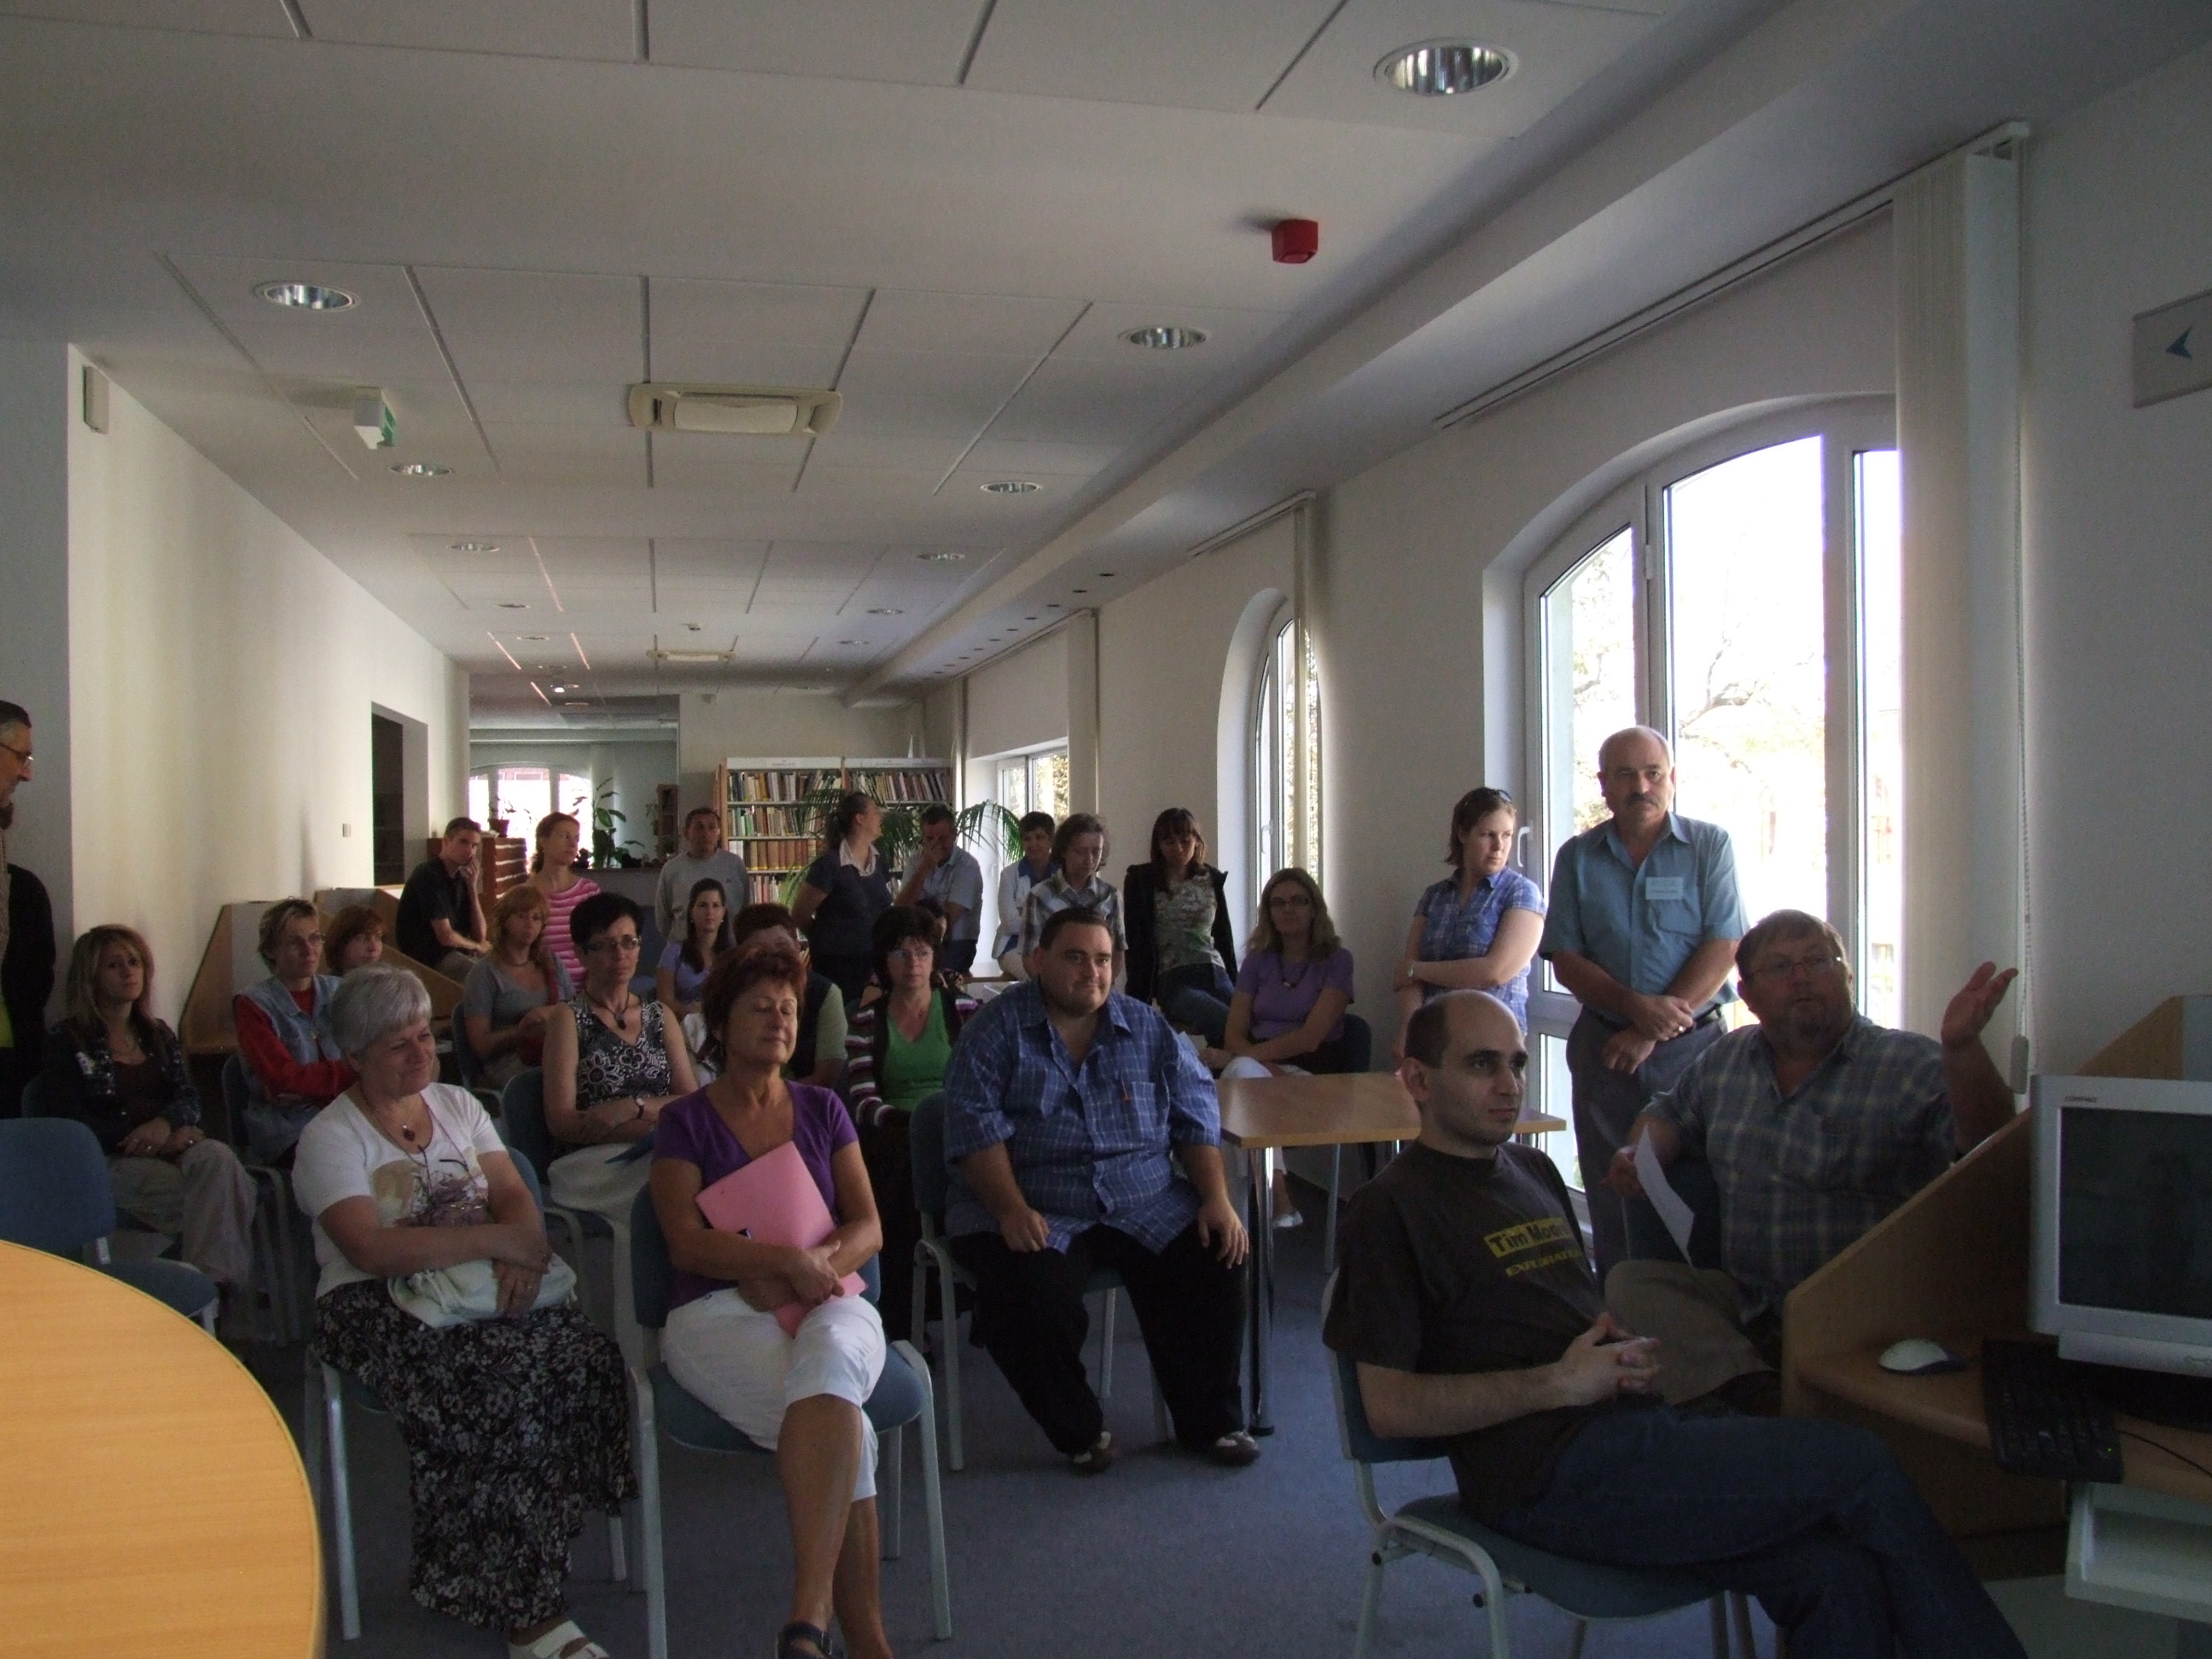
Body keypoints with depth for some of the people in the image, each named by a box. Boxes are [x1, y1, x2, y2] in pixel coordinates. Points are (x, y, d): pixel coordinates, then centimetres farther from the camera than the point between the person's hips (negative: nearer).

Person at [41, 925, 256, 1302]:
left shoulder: (157, 1034, 21)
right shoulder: (66, 1041, 6)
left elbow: (189, 1098, 10)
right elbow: (72, 1125, -4)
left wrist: (165, 1123, -16)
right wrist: (150, 1140, -14)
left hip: (168, 1144, 4)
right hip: (109, 1163, -4)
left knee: (217, 1157, -34)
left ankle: (214, 1282, -37)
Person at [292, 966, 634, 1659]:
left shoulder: (457, 1104, 18)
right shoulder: (330, 1137, 1)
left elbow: (515, 1198, 7)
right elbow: (372, 1249, -15)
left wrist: (520, 1254, -17)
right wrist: (496, 1240, -19)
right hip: (377, 1308, -5)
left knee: (588, 1360, -26)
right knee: (503, 1383, -34)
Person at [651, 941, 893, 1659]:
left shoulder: (822, 1109, 19)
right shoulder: (687, 1122, 10)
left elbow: (868, 1228, 11)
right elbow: (686, 1243, -3)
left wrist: (815, 1267, -12)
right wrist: (788, 1260, -18)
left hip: (829, 1305, 2)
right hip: (718, 1312, -2)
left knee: (830, 1353, -39)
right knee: (844, 1425, -34)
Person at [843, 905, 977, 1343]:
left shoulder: (963, 1010, 11)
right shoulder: (867, 1020, 11)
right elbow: (862, 1103, -2)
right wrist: (910, 1119, -22)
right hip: (892, 1141, 1)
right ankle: (896, 1328, -22)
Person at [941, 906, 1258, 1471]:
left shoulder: (1149, 1029, 12)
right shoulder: (998, 1029, 0)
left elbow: (1196, 1117, 10)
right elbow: (975, 1125, -11)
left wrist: (1217, 1198, -5)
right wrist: (1011, 1209, -24)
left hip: (1148, 1207, 3)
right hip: (1035, 1213, -3)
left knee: (1215, 1265, -17)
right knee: (1030, 1296, -30)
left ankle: (1210, 1421, 5)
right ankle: (1079, 1431, -4)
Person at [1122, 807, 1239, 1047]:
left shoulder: (1212, 879, 14)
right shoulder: (1141, 880, 3)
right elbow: (1136, 941, 0)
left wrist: (1235, 984, 18)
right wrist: (1139, 999, -6)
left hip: (1217, 976, 5)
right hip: (1174, 982, -4)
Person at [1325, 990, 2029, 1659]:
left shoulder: (1534, 1171, 23)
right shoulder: (1391, 1208, -2)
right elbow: (1390, 1406, -9)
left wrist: (1630, 1352, 6)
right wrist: (1557, 1382, -13)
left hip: (1638, 1420, 7)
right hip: (1556, 1471, -7)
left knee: (1839, 1576, -19)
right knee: (1860, 1466, -15)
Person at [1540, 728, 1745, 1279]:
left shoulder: (1710, 846, 1)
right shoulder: (1578, 857, 6)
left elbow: (1721, 950, -7)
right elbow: (1565, 958, 3)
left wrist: (1651, 1032, -11)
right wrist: (1634, 1004, -14)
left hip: (1692, 1045, -2)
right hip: (1604, 1047, 2)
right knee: (1610, 1202, 5)